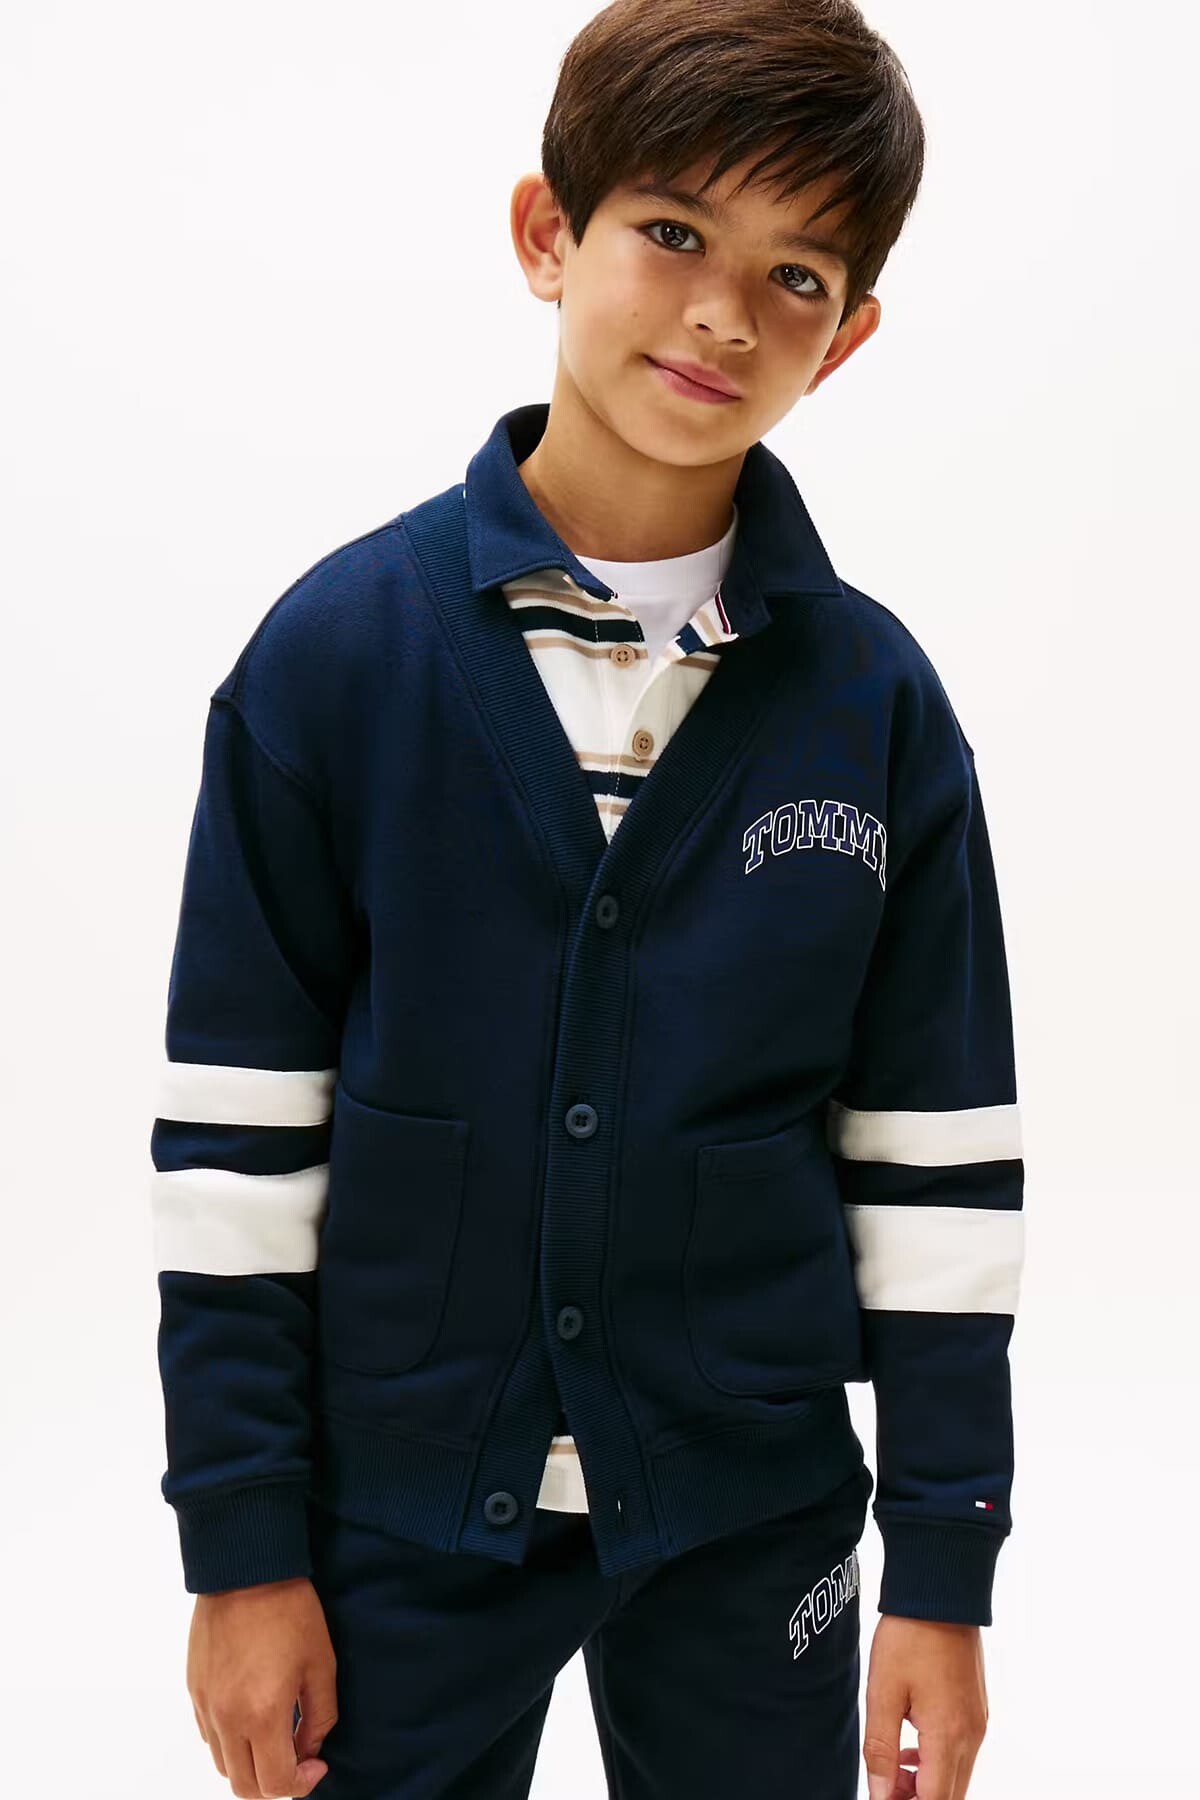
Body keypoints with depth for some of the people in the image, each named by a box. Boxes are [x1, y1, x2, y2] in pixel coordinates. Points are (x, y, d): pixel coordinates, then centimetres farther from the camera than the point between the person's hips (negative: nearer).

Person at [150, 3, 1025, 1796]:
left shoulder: (876, 701, -5)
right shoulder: (339, 647, -8)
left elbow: (937, 1152, 0)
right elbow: (238, 1125, -5)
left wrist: (945, 1570, 1)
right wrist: (241, 1545, -3)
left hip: (753, 1514, 1)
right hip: (400, 1508, -1)